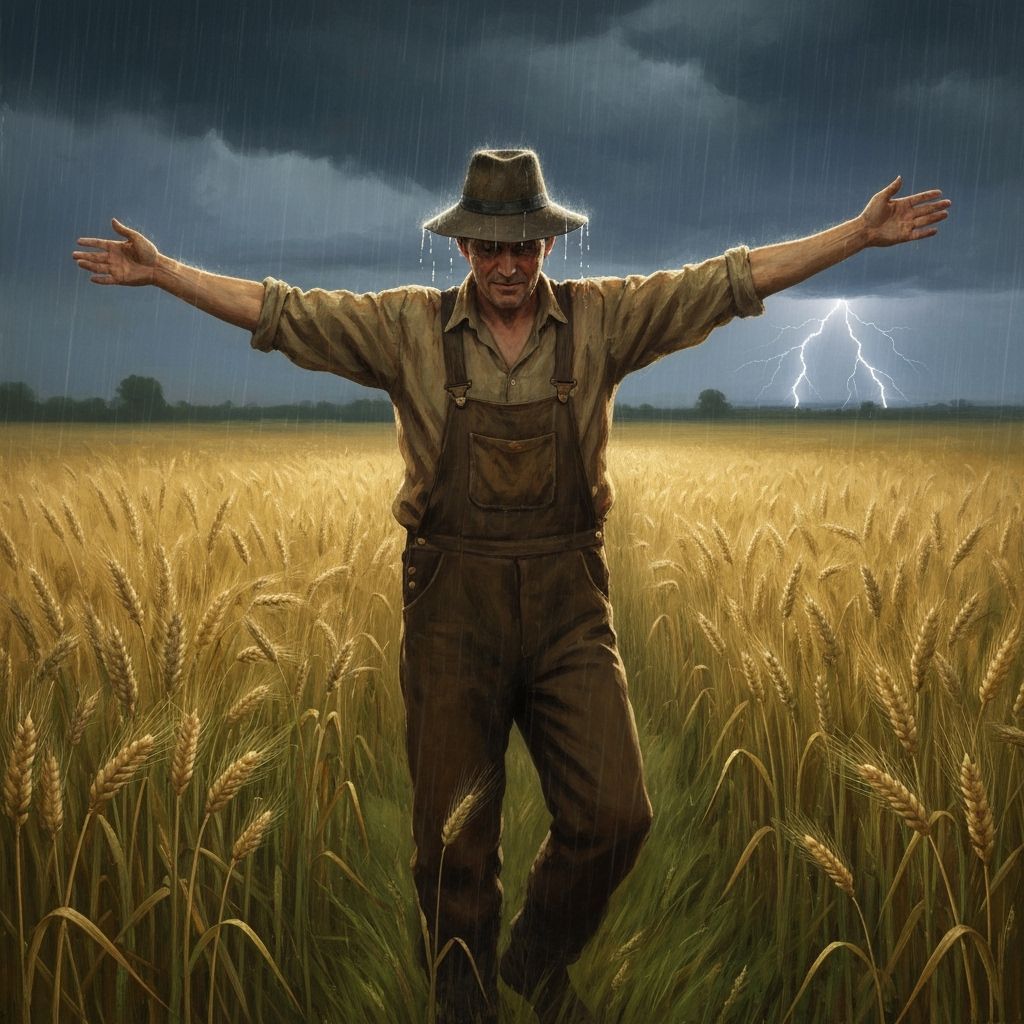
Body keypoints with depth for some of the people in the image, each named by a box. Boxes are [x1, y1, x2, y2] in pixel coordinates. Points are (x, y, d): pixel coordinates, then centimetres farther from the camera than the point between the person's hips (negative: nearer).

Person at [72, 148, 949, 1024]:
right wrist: (160, 271, 1)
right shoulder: (409, 327, 2)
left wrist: (860, 234, 1)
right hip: (453, 603, 0)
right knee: (453, 835, 8)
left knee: (613, 814, -3)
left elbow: (729, 282, 2)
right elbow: (280, 310, 4)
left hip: (568, 600, 1)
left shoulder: (599, 320, 4)